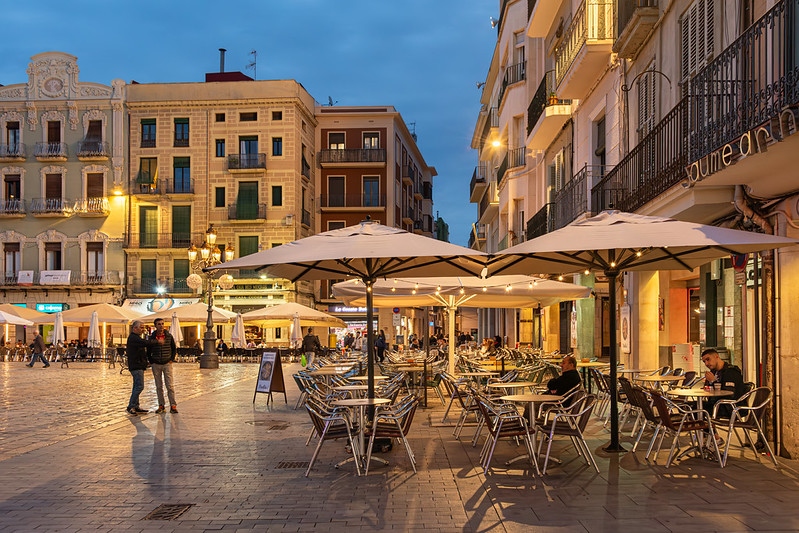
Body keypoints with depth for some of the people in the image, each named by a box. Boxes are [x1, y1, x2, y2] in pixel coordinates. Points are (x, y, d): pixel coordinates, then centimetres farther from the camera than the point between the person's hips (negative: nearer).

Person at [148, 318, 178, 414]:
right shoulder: (152, 337, 0)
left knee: (170, 386, -5)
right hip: (156, 365, 1)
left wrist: (172, 359, 1)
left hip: (167, 364, -1)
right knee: (159, 386, 6)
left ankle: (173, 406, -3)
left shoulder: (169, 336, 0)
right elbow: (148, 351, 9)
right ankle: (161, 406, 13)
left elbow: (174, 349, 9)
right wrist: (151, 362, 2)